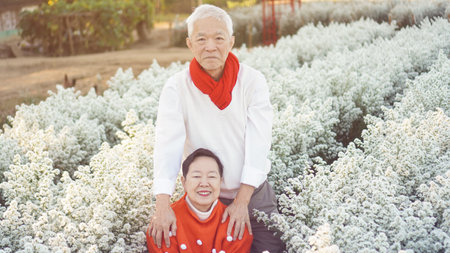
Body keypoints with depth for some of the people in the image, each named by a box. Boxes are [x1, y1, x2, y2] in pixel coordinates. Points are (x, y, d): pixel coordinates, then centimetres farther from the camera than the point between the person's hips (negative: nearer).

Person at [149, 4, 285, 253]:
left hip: (253, 193, 1)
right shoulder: (176, 88, -10)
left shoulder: (253, 81, -9)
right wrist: (163, 205, -30)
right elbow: (167, 144, -19)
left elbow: (258, 144, -14)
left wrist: (242, 200, -20)